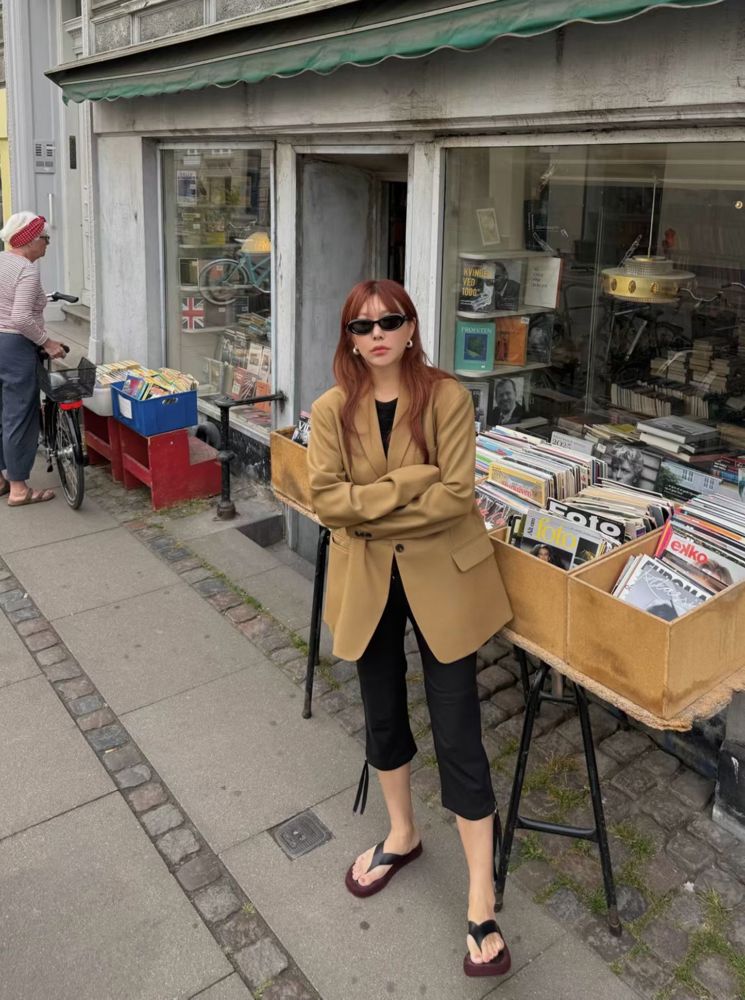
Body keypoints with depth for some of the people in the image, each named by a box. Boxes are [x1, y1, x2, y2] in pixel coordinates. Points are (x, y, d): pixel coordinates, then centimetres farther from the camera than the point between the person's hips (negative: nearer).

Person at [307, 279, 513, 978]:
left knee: (457, 737, 0)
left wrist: (369, 507, -17)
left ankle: (481, 907, 15)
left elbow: (455, 497, -16)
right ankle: (401, 835, 46)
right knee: (383, 717, 19)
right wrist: (412, 483, -21)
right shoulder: (331, 410, -2)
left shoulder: (447, 398, -10)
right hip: (367, 582, 3)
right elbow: (325, 498, -12)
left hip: (440, 579, -3)